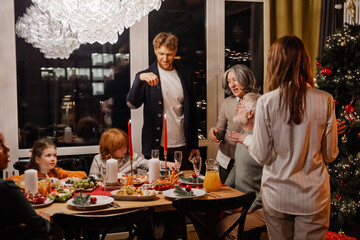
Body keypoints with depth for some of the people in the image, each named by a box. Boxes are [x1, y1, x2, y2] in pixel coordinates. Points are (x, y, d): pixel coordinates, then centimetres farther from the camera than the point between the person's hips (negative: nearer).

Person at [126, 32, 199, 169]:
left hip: (182, 146, 3)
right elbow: (132, 104, -15)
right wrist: (140, 78, -31)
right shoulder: (146, 76, -1)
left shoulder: (185, 76, 8)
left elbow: (191, 111, 11)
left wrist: (194, 145, 10)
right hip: (156, 146, -2)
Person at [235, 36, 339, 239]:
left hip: (276, 196, 0)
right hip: (313, 196, 0)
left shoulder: (266, 102, -14)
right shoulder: (325, 101, -10)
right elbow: (330, 154, -2)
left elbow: (262, 156, -8)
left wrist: (247, 139, 12)